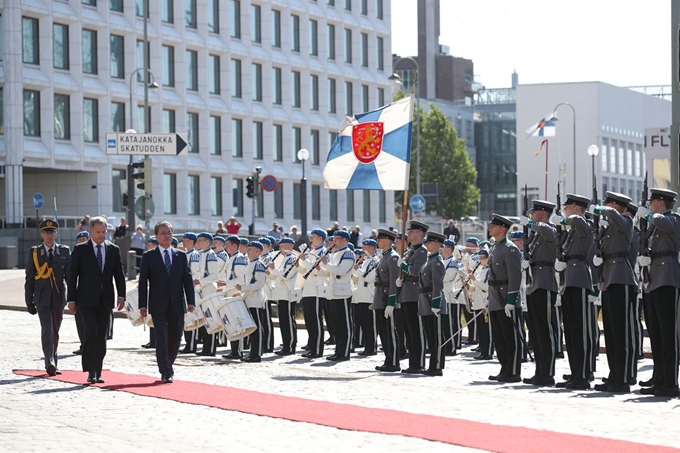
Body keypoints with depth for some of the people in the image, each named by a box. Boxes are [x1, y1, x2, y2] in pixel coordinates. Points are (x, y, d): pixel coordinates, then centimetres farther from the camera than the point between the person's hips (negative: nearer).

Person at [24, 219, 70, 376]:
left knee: (55, 332, 10)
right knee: (47, 329, -16)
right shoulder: (34, 252, 4)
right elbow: (29, 278, 5)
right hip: (42, 298, -2)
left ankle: (52, 364, 21)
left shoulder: (65, 251, 7)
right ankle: (50, 363, -24)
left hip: (59, 297, 2)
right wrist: (29, 301, 0)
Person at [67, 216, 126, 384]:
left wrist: (121, 295, -4)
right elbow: (72, 275, 0)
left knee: (101, 337, 5)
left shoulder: (113, 250, 9)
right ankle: (91, 371, -11)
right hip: (86, 300, -3)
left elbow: (119, 274, 8)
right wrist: (72, 299, -5)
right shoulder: (80, 249, 0)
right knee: (91, 332, -16)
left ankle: (97, 372, 11)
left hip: (105, 301, 3)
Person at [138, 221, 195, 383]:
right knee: (162, 338, -8)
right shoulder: (148, 256, 2)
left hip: (177, 304, 3)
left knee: (175, 337, 7)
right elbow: (143, 281, 0)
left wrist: (190, 301, -3)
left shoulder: (181, 256, 10)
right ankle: (166, 372, -3)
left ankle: (167, 365, 29)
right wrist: (143, 305, -7)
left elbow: (187, 279, 7)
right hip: (158, 305, -3)